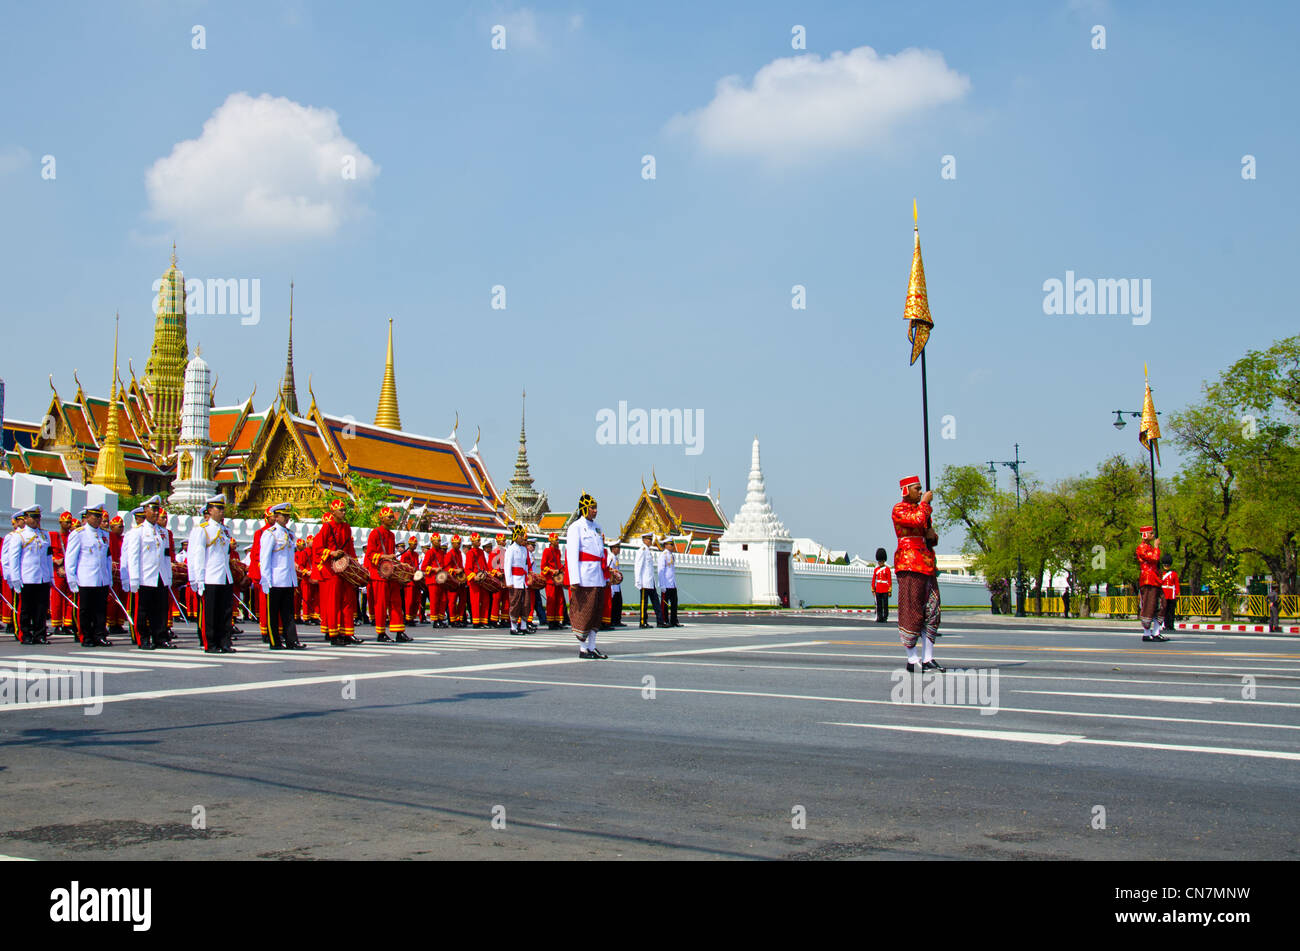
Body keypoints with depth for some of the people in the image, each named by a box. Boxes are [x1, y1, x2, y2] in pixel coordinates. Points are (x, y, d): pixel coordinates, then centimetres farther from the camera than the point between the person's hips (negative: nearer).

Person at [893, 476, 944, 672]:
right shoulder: (899, 509, -4)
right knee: (911, 611, -9)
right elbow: (918, 520, -22)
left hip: (927, 565, 9)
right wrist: (925, 502, -7)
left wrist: (932, 536, 3)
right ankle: (912, 660, -5)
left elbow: (930, 535, 27)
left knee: (931, 613, 6)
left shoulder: (921, 508, 22)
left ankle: (928, 659, 10)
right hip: (909, 564, -9)